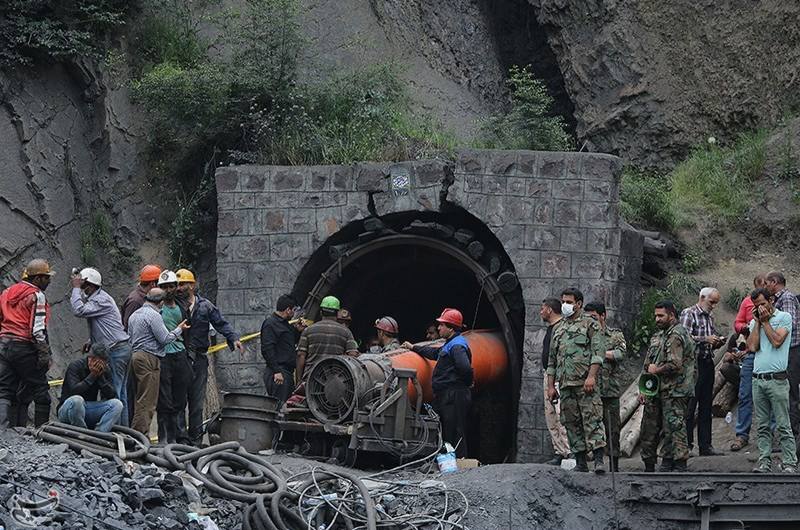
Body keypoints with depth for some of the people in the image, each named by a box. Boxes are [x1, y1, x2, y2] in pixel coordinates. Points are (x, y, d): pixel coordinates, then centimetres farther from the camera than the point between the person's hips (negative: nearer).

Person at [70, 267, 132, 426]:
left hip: (115, 351, -11)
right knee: (121, 394, 11)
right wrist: (91, 341, 11)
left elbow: (79, 310, -25)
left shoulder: (101, 300, -15)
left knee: (112, 392, -10)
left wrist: (76, 288, -15)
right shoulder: (96, 298, 18)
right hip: (122, 348, 11)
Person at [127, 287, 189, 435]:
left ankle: (136, 432, 8)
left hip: (135, 356, 10)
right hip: (149, 359, -10)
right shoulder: (153, 315, -10)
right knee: (147, 401, -9)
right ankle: (140, 433, -14)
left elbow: (129, 339, 22)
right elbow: (165, 338, -10)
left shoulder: (134, 315, 19)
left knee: (141, 399, 11)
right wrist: (179, 329, 4)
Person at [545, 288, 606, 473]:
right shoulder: (558, 329, 21)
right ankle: (580, 463, 8)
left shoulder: (590, 324, 4)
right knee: (572, 423, 4)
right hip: (565, 384, 6)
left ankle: (599, 460, -19)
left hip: (586, 382, -6)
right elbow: (552, 360, 22)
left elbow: (598, 353, -7)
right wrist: (550, 386, 14)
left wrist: (591, 376, -18)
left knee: (592, 419, -13)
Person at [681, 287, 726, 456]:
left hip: (707, 363, 8)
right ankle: (686, 445, -6)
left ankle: (705, 445, 11)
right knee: (689, 407, -7)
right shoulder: (688, 314, -5)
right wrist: (705, 339, -20)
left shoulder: (709, 317, 19)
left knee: (706, 407, 8)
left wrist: (717, 342, 5)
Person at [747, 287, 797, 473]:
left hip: (777, 379, -5)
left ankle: (789, 463, -4)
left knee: (783, 425, -5)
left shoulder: (784, 317, 1)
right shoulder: (754, 322, 16)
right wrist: (757, 322, 2)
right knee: (762, 426, 5)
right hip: (758, 379, 5)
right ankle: (764, 462, 8)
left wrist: (765, 321, -4)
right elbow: (752, 346, 1)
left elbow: (777, 341, -12)